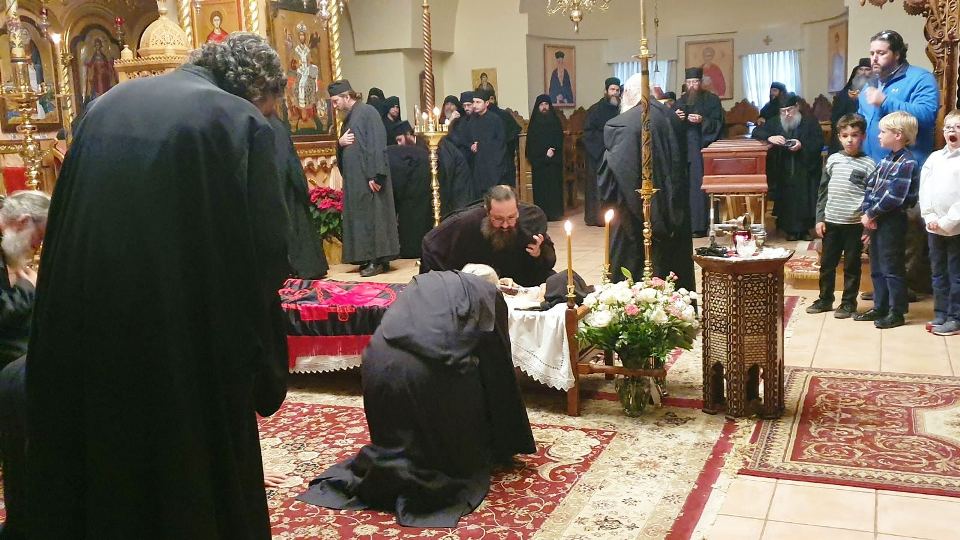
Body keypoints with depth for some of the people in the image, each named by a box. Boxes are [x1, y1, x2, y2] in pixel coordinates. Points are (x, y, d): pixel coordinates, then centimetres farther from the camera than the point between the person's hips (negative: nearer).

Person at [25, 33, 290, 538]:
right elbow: (262, 255, -12)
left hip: (84, 333, 6)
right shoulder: (242, 124, -8)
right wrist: (267, 373, -4)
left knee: (101, 480, 23)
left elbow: (62, 226, 13)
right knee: (197, 494, 12)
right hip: (184, 342, -5)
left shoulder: (108, 104, 11)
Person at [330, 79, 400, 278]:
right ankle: (368, 258, 14)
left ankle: (378, 260, -1)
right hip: (354, 177, 9)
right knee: (360, 215, 9)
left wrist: (374, 175, -23)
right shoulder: (348, 117, 17)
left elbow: (377, 144, -18)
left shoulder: (367, 112, -10)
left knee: (372, 214, -6)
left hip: (368, 177, -9)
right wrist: (340, 142, -1)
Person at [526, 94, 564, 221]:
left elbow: (559, 140, 3)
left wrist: (553, 151, -15)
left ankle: (555, 213, 2)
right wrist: (545, 154, -11)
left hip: (554, 161, 0)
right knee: (540, 187, -3)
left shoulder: (555, 121, 8)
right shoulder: (534, 123, 6)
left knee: (554, 186, -2)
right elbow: (531, 144, 0)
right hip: (539, 162, 0)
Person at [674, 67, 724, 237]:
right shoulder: (681, 101, 17)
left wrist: (702, 121, -19)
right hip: (684, 149, 4)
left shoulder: (711, 99, 4)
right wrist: (675, 118, -7)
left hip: (703, 149, -4)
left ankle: (700, 225, -6)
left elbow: (718, 123, -2)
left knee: (699, 185, -8)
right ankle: (686, 223, 5)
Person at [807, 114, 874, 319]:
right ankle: (825, 299, 25)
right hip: (831, 222, 3)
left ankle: (849, 302, 19)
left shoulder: (868, 165, -4)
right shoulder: (833, 160, 4)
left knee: (852, 266, 7)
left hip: (855, 224, -3)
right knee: (827, 264, 11)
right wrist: (820, 218, 4)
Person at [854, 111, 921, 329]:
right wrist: (867, 212, -4)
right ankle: (880, 308, 25)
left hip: (892, 222, -9)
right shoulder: (887, 159, 12)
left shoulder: (907, 163, -16)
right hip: (876, 220, 9)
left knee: (892, 268, -1)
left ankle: (897, 313, 8)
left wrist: (871, 214, -14)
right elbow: (870, 185, 9)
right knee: (877, 268, 15)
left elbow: (894, 197, -22)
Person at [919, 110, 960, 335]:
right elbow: (924, 190, 6)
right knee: (938, 272, 13)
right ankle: (940, 314, 22)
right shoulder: (934, 157, 9)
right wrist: (929, 217, -5)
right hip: (934, 228, 5)